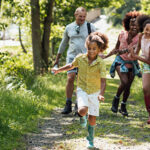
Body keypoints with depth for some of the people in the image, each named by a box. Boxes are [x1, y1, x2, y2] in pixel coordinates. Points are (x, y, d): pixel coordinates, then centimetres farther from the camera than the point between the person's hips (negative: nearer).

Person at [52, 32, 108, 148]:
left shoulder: (101, 63, -17)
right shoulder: (80, 58, -9)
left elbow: (103, 81, -21)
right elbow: (72, 65, 14)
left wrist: (101, 94, -36)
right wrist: (59, 70, 12)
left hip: (94, 92, -1)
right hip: (82, 89, 1)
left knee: (92, 119, 3)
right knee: (82, 110, -27)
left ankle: (90, 139, 28)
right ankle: (83, 117, 11)